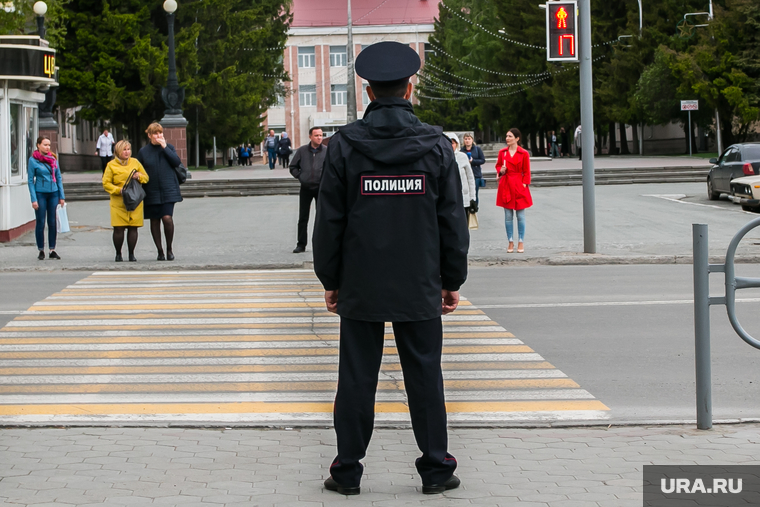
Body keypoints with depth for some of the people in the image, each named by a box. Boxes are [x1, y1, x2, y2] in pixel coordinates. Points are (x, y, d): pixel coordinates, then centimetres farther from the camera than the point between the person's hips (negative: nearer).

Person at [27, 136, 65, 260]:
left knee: (53, 222, 5)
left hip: (53, 193, 3)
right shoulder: (33, 160, -5)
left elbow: (59, 178, 10)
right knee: (40, 223, 1)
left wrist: (61, 196, 5)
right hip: (40, 194, -3)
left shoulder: (53, 159, 6)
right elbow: (30, 180, -5)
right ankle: (41, 250, 10)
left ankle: (52, 250, 12)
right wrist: (34, 199, -10)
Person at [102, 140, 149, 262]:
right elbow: (106, 183, 0)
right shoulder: (111, 165, 2)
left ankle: (131, 254, 8)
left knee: (133, 228, -1)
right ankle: (118, 254, 8)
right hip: (118, 202, -2)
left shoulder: (135, 162, 11)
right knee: (118, 228, -6)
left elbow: (146, 178, 16)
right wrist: (118, 190, -14)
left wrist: (139, 176, -7)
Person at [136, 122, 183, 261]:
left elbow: (177, 162, -9)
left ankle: (169, 249, 2)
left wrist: (165, 148, -11)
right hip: (151, 191, 1)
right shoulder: (143, 151, 5)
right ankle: (160, 251, 16)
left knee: (167, 218, -15)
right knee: (154, 220, 5)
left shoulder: (169, 147, 6)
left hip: (168, 190, -1)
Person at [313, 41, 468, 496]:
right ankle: (436, 470, 13)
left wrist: (330, 280, 7)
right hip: (419, 288, 0)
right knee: (424, 378, 7)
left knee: (357, 379, 5)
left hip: (360, 288, 0)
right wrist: (452, 280, 9)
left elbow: (330, 220, -2)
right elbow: (453, 221, 1)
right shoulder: (436, 145, -3)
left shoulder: (345, 145, -5)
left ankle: (348, 471, 11)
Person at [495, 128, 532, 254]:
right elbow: (498, 166, 16)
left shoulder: (524, 154, -3)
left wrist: (524, 184, -7)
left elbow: (526, 172, 1)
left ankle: (521, 242, 10)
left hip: (519, 186, -3)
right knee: (508, 215, 5)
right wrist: (501, 170, -5)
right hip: (506, 186, 3)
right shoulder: (502, 152, 5)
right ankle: (510, 242, 13)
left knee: (520, 215, 2)